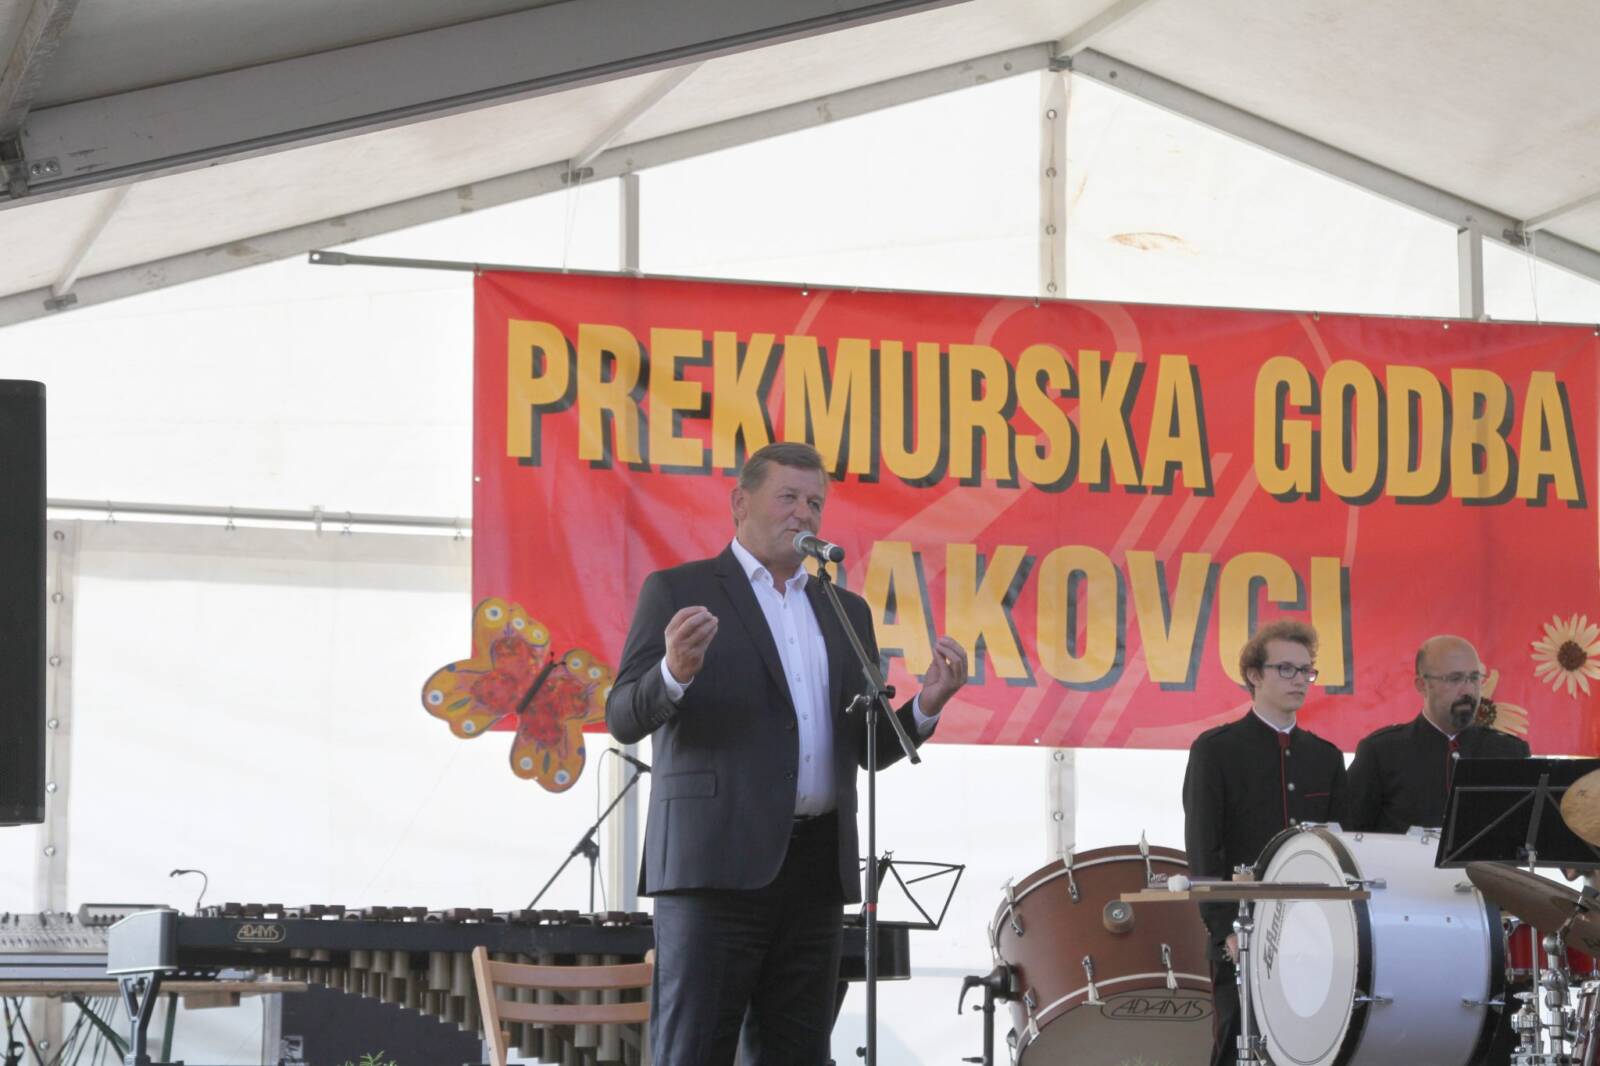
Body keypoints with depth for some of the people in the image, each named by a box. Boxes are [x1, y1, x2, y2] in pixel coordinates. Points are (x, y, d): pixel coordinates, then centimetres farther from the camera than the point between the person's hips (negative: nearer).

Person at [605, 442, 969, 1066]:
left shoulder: (846, 612, 20)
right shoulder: (678, 592, 4)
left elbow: (868, 749, 19)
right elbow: (624, 719, -5)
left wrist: (926, 706, -2)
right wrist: (674, 674, -26)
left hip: (816, 867, 5)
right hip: (718, 862, -5)